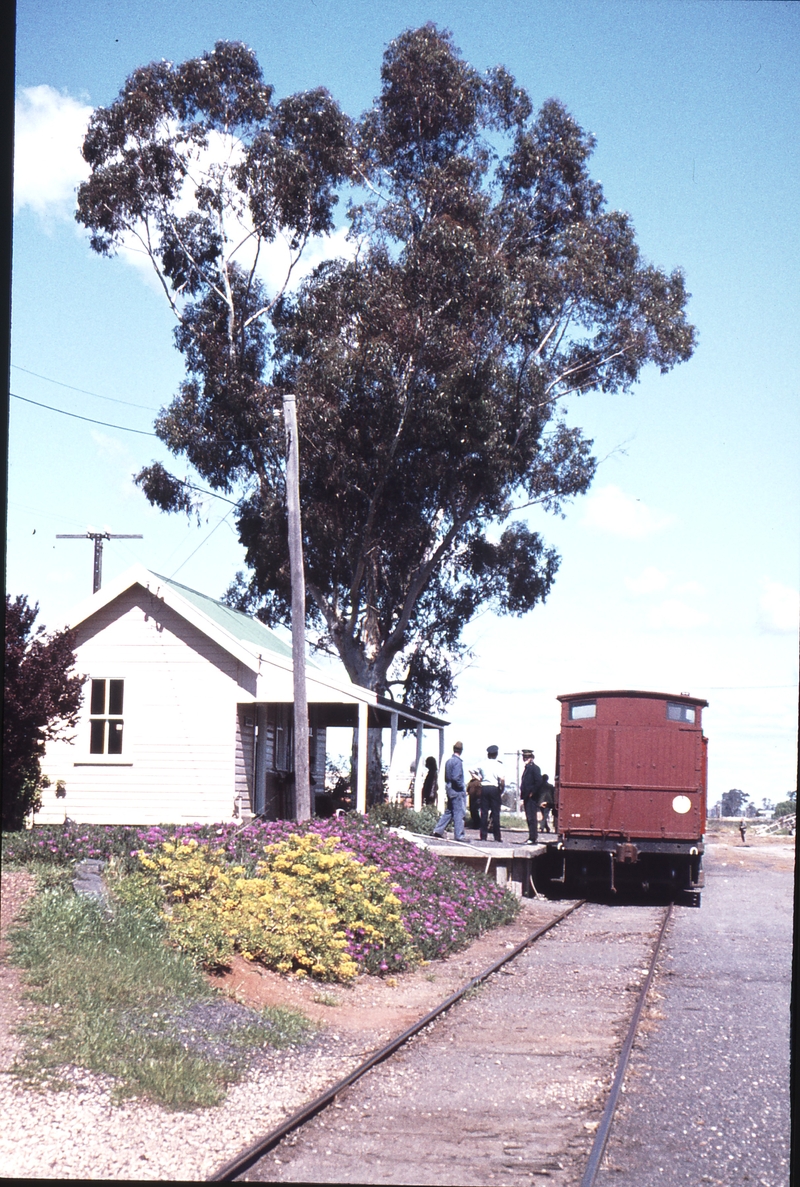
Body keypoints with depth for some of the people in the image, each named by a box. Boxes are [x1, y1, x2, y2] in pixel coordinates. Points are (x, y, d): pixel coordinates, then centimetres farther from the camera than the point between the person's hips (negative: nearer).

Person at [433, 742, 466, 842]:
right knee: (459, 812, -4)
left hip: (449, 789, 9)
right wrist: (462, 787, -12)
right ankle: (459, 835, -3)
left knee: (448, 811, 16)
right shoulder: (457, 762, -15)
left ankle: (438, 830, 15)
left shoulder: (448, 761, 10)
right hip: (457, 790, -9)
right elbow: (456, 777, -23)